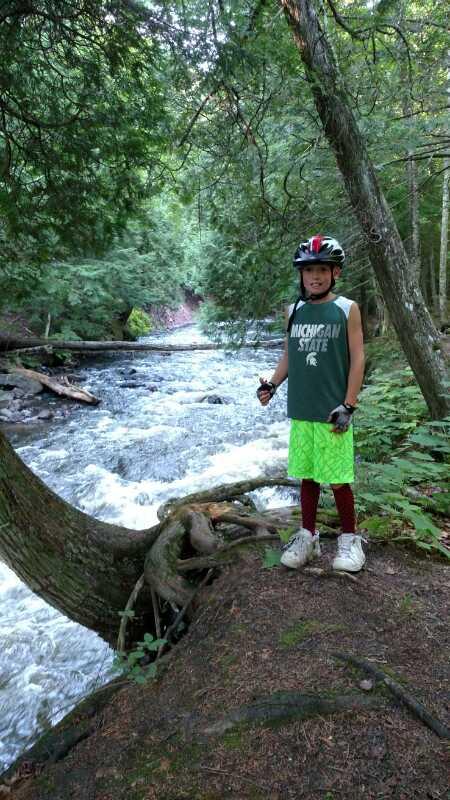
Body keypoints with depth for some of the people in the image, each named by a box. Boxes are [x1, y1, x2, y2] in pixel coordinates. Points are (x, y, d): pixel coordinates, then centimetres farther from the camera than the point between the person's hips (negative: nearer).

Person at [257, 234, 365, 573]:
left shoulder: (347, 309, -3)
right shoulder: (294, 311, 7)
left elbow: (357, 359, -5)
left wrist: (348, 406, -11)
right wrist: (271, 385, 0)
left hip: (332, 413, -3)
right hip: (300, 412, 4)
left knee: (338, 480, 3)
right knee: (307, 476, 12)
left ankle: (350, 538, 23)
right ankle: (308, 536, 27)